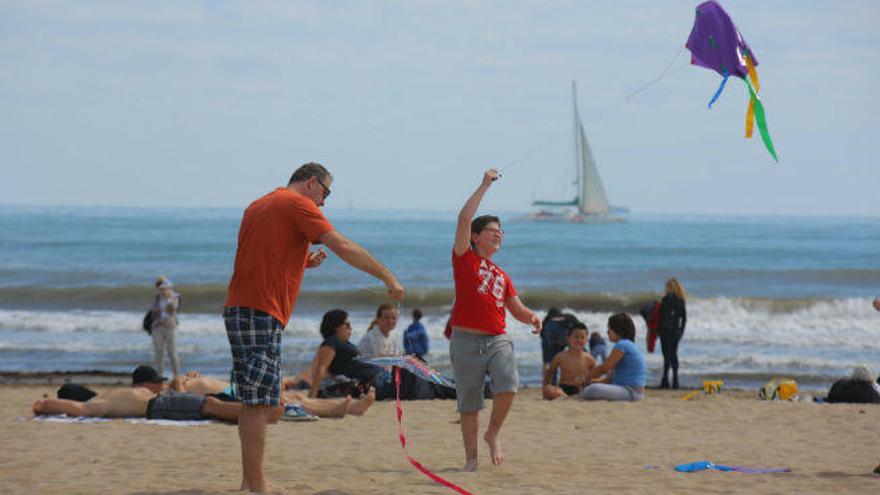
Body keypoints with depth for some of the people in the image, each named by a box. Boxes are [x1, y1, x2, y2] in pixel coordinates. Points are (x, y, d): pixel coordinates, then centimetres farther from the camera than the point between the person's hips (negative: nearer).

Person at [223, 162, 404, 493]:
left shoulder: (258, 206, 22)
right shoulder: (299, 204, -4)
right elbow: (343, 247, -13)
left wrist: (304, 262, 21)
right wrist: (389, 278, -9)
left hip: (238, 308, 9)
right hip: (261, 313, -9)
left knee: (255, 401, 14)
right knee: (259, 403, -9)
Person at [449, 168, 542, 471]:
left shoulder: (502, 276, 20)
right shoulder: (464, 259, 5)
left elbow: (517, 309, 21)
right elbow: (465, 218, -5)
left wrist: (532, 318, -3)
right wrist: (485, 185, 0)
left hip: (498, 340, 3)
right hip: (466, 340, -3)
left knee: (508, 384, -22)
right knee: (469, 403, 0)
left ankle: (494, 433, 1)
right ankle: (471, 458, 10)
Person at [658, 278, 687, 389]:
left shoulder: (666, 299, -12)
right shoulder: (681, 300, 6)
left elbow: (663, 316, -14)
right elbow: (684, 318, 10)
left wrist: (658, 330, -5)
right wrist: (681, 330, 17)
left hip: (667, 330, -6)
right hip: (677, 331, 6)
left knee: (667, 355, -6)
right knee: (674, 354, 13)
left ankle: (665, 380, -9)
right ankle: (675, 381, 12)